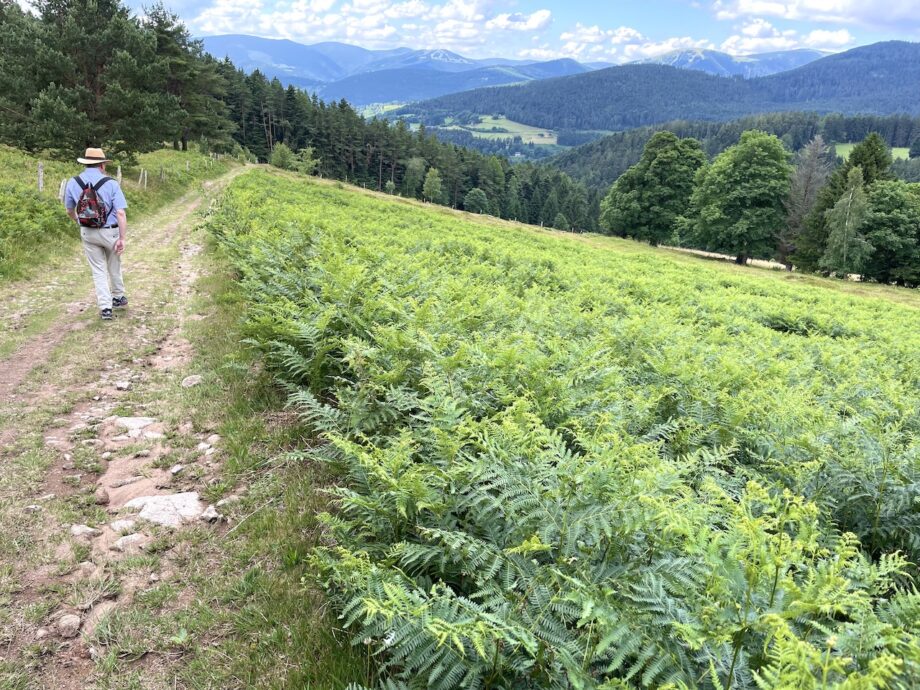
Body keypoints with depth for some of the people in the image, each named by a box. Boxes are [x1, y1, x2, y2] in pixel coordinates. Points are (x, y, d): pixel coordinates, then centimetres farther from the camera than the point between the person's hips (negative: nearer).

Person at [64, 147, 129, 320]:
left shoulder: (72, 183, -3)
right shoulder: (111, 183, -13)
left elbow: (69, 210, 10)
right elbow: (121, 213, -19)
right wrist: (122, 239, -15)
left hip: (87, 233, 2)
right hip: (110, 232, -2)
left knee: (98, 270, 10)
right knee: (114, 266, 20)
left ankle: (105, 308, 4)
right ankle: (118, 297, 36)